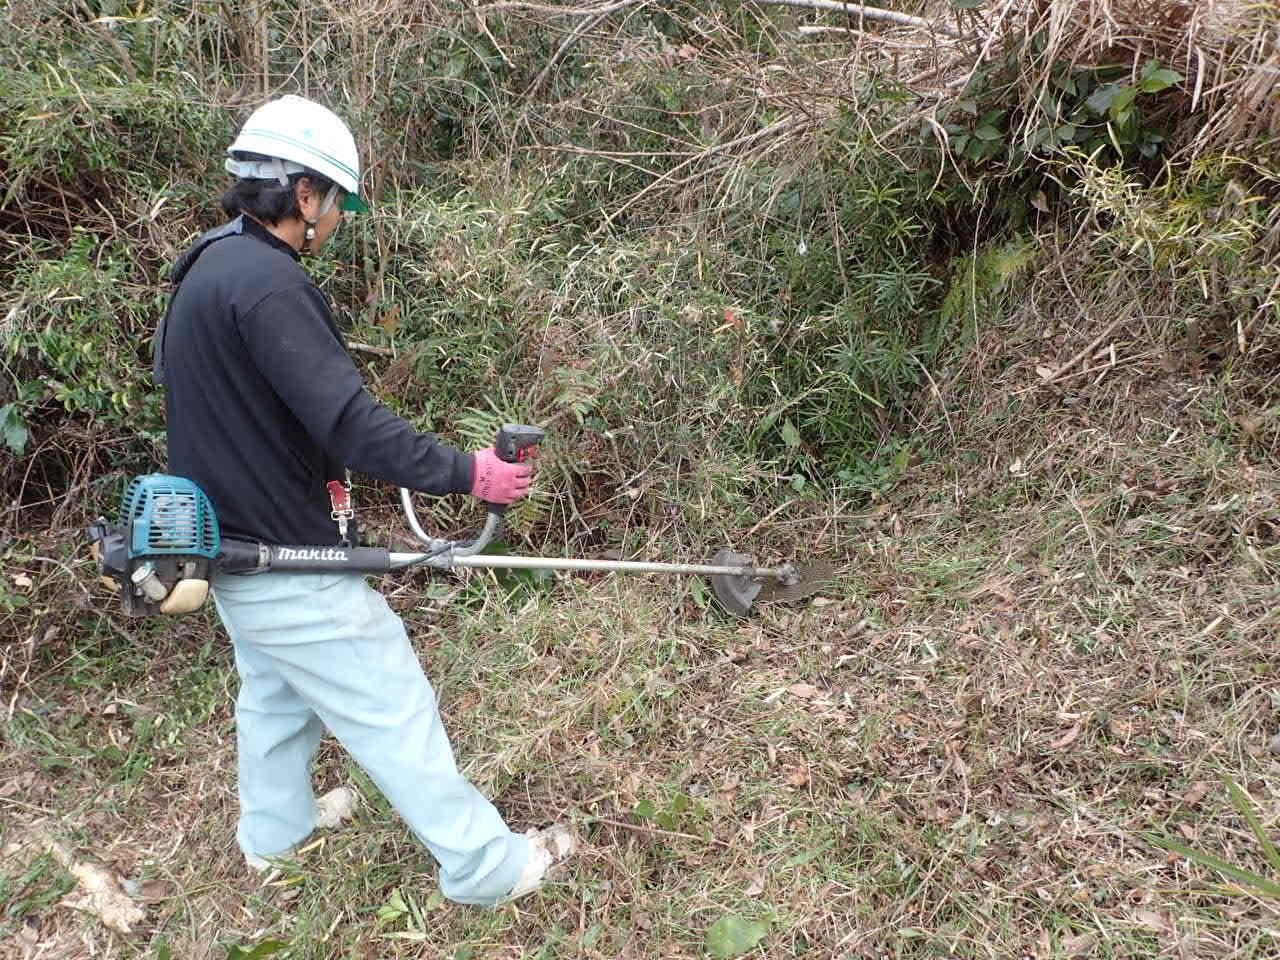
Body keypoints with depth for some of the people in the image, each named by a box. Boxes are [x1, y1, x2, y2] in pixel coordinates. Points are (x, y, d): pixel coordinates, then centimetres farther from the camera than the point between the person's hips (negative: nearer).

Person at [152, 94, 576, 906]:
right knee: (396, 713, 1)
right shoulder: (267, 283, -25)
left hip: (230, 549, 10)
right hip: (290, 567, -10)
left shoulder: (205, 271, 8)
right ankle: (486, 867, 14)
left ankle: (276, 829, 48)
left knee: (275, 691, 28)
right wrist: (466, 473, -22)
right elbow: (351, 422, -30)